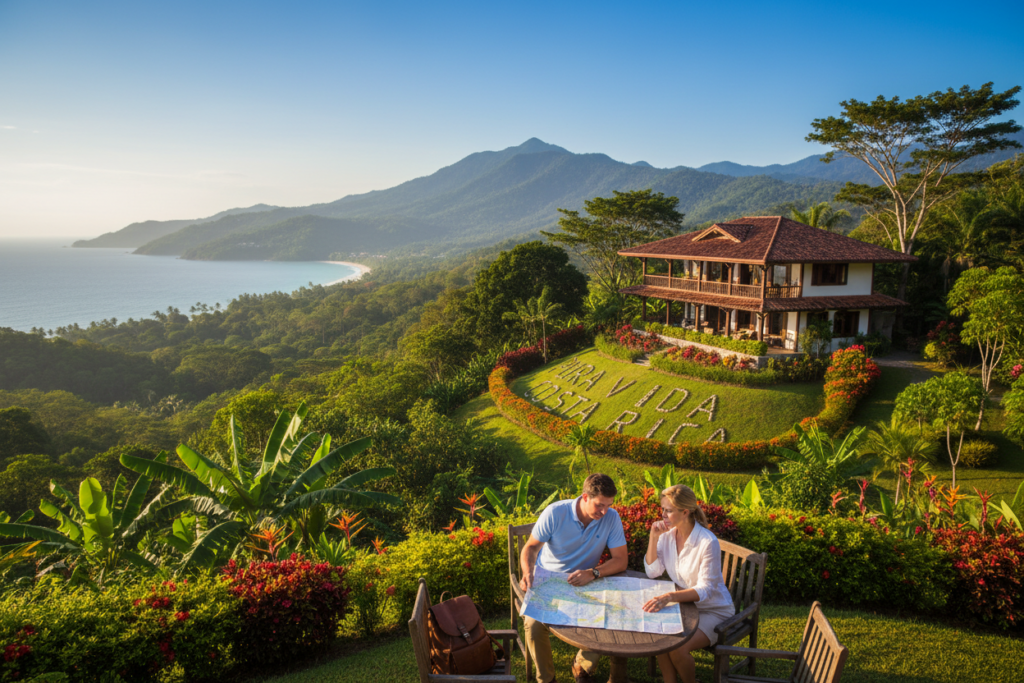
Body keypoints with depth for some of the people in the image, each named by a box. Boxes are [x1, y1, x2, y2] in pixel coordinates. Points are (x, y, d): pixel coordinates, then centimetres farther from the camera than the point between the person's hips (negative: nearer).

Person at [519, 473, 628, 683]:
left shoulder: (611, 518, -12)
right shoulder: (555, 513, -17)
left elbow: (620, 561, -12)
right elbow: (531, 547, -7)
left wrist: (593, 573, -30)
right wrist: (527, 573, -27)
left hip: (586, 585, 2)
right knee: (534, 624, -28)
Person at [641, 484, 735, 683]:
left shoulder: (708, 542, -24)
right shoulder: (667, 534, -6)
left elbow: (705, 590, -26)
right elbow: (653, 572, -4)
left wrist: (669, 597, -42)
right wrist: (653, 537, -17)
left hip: (713, 610, -5)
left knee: (678, 648, -26)